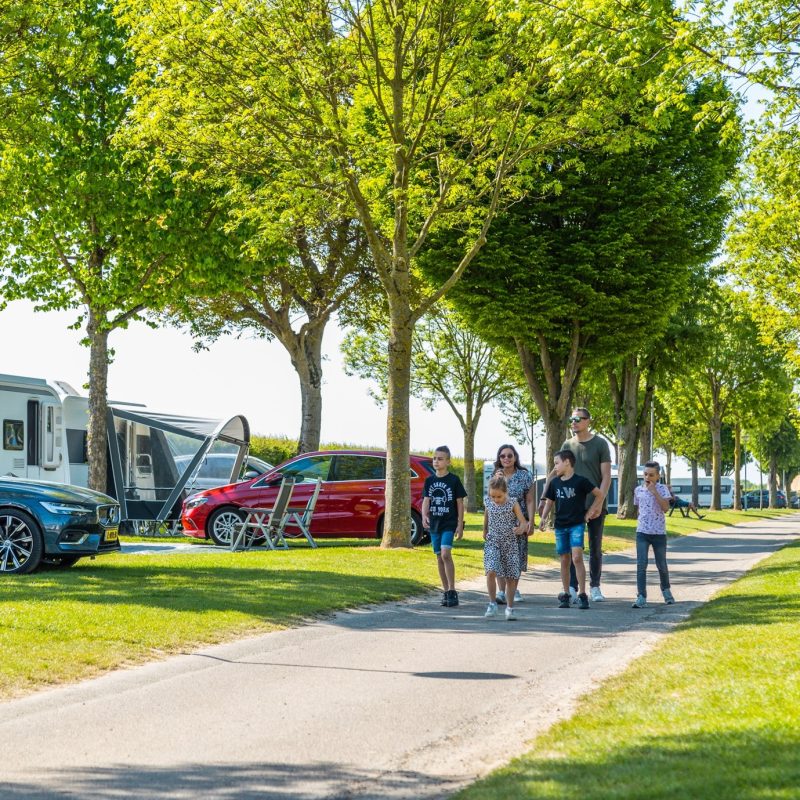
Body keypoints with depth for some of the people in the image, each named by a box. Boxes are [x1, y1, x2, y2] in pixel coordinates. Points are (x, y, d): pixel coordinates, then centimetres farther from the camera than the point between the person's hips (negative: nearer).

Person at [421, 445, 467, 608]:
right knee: (439, 557, 7)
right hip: (434, 523, 5)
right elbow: (426, 500, 2)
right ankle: (445, 591, 16)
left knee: (445, 553, -19)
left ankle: (452, 591, -14)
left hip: (449, 523, -5)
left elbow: (460, 503, -1)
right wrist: (424, 516, -18)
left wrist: (460, 524, -5)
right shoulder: (430, 481, 8)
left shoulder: (454, 480, -3)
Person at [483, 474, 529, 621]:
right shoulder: (488, 503, 1)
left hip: (510, 544, -1)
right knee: (491, 572, -19)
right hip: (492, 543, 1)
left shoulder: (513, 503, -7)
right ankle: (492, 604, -9)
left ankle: (510, 608, 17)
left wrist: (521, 529, -33)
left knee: (510, 577, 4)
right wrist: (485, 532, 30)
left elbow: (523, 522, -12)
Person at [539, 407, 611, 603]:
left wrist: (599, 502, -15)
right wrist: (544, 498, 2)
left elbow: (606, 476, -5)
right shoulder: (568, 445, 8)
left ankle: (595, 587, 15)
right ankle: (572, 588, 2)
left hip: (595, 506, -2)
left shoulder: (600, 444, -1)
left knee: (595, 548, 7)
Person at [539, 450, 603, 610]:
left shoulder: (580, 481, -8)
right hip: (560, 526, 5)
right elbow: (549, 502, 16)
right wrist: (543, 518, 2)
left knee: (577, 557, -17)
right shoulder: (555, 482, 7)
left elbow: (600, 494, -3)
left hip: (577, 524, -5)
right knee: (564, 561, 9)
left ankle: (582, 595, -14)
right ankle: (565, 594, 16)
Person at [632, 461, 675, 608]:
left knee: (662, 565, 11)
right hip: (642, 533, 2)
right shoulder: (638, 490, 4)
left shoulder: (662, 489, -5)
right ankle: (641, 597, -11)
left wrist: (654, 491, -20)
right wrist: (642, 521, 10)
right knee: (641, 565, -9)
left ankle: (666, 591, 35)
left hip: (659, 533, -1)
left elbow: (665, 508, -17)